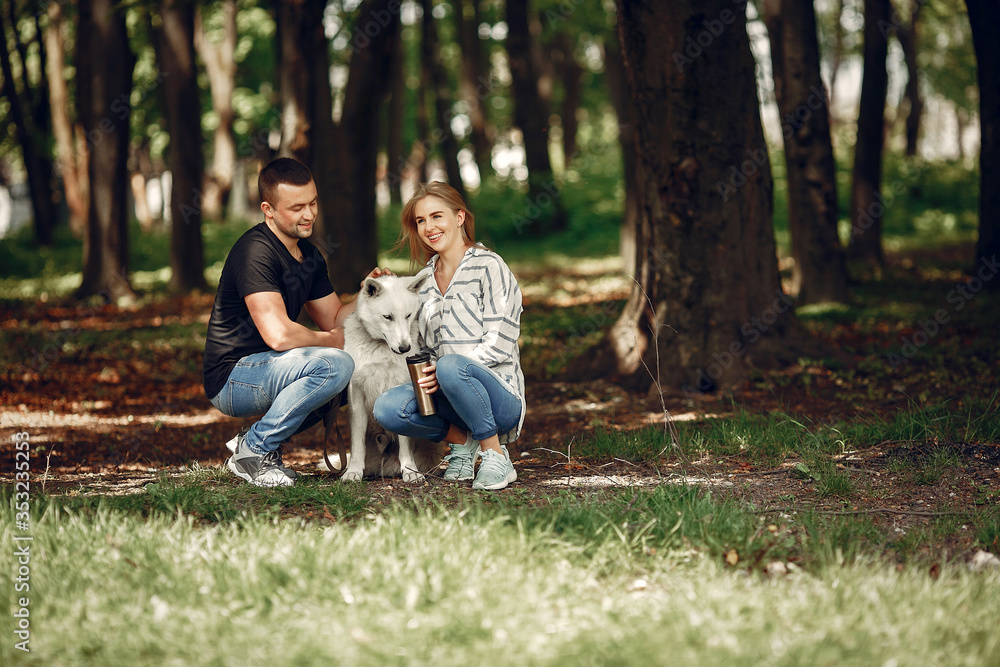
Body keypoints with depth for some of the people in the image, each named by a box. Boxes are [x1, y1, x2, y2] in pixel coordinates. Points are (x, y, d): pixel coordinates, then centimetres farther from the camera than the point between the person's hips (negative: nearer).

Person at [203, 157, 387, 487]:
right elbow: (278, 334, -27)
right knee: (334, 364, -28)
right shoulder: (256, 252, -19)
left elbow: (335, 320, 16)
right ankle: (254, 448, -11)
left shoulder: (309, 256, 11)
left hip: (265, 371, 10)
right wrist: (332, 340, -10)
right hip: (231, 379, -10)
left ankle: (261, 439, 9)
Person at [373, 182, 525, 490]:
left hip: (500, 394, -5)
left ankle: (496, 456, -19)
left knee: (451, 366, -38)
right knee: (387, 407, -24)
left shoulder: (488, 266, -4)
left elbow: (499, 344, -12)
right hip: (443, 388, 5)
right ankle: (461, 439, 1)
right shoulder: (425, 279, 16)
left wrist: (443, 370, -23)